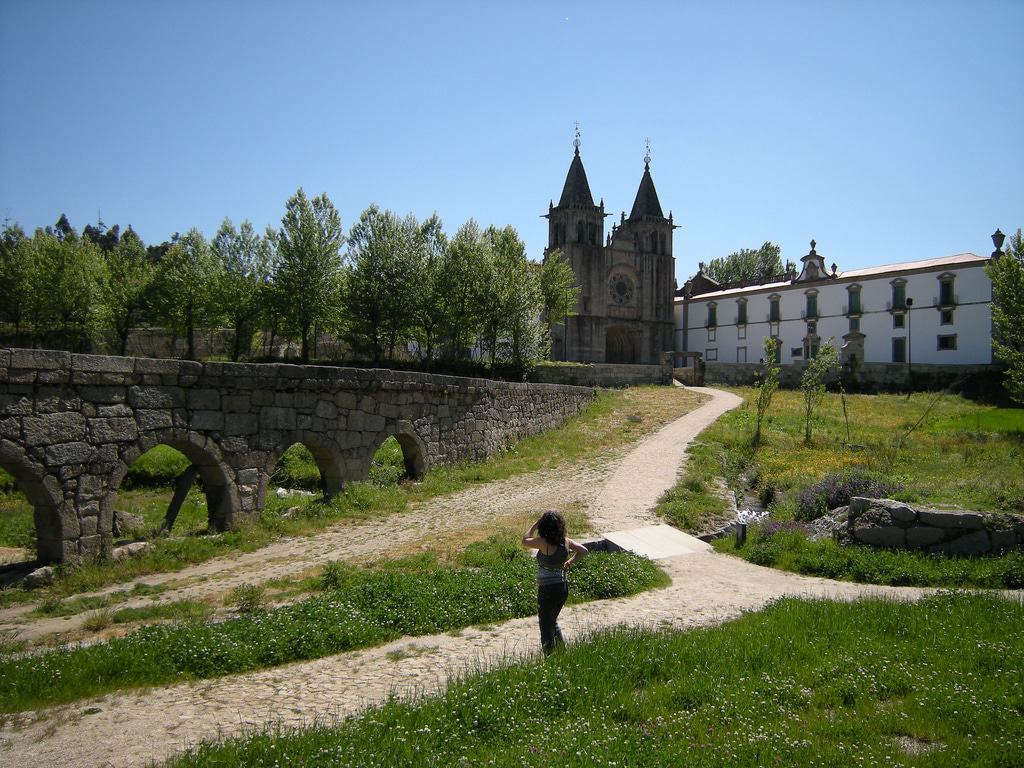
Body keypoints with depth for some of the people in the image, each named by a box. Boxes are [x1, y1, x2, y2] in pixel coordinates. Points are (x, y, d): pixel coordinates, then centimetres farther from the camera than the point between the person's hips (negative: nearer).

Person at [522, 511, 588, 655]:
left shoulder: (544, 543, -22)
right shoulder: (566, 542, -4)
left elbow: (525, 541, -6)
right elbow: (583, 550, 9)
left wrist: (535, 524, -1)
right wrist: (570, 562, 13)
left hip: (547, 590, -7)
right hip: (563, 588, 7)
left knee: (546, 626, 9)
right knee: (553, 622, 26)